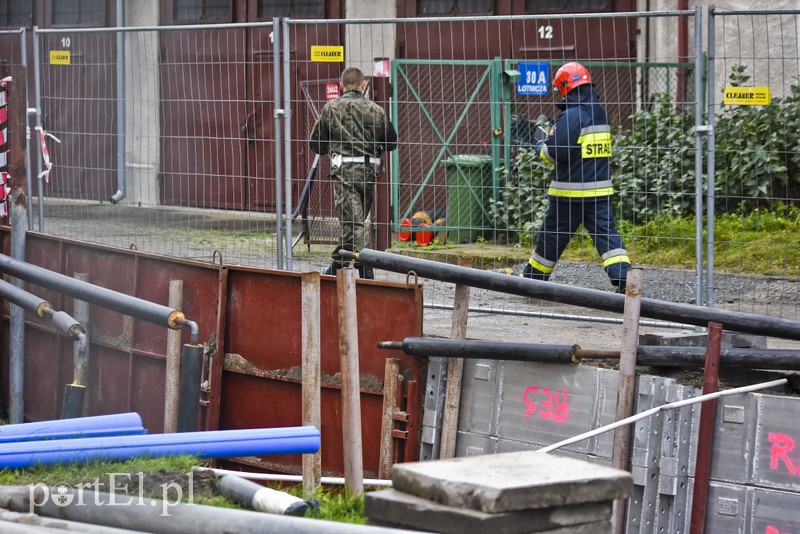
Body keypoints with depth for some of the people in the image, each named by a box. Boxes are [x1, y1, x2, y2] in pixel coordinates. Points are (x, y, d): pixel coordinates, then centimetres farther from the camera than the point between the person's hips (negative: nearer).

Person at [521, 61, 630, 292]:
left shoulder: (571, 115, -15)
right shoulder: (600, 113, 11)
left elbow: (557, 153, -17)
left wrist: (541, 147, 4)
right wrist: (552, 139, 16)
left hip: (571, 191, -6)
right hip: (600, 189, 6)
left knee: (552, 236, 8)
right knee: (606, 232, -1)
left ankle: (531, 279, 22)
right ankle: (623, 277, -18)